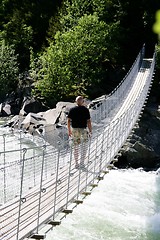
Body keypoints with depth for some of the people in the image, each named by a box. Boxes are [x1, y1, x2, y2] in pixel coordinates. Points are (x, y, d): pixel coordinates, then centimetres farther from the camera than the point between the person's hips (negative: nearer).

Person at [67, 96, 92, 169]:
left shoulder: (72, 110, 0)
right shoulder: (86, 110, -6)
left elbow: (68, 121, -2)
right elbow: (88, 121, -9)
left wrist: (69, 131, 6)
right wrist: (90, 131, -2)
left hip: (74, 129, 2)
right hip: (83, 129, -2)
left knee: (76, 147, 10)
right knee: (84, 146, 13)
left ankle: (76, 164, 12)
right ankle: (82, 162, 4)